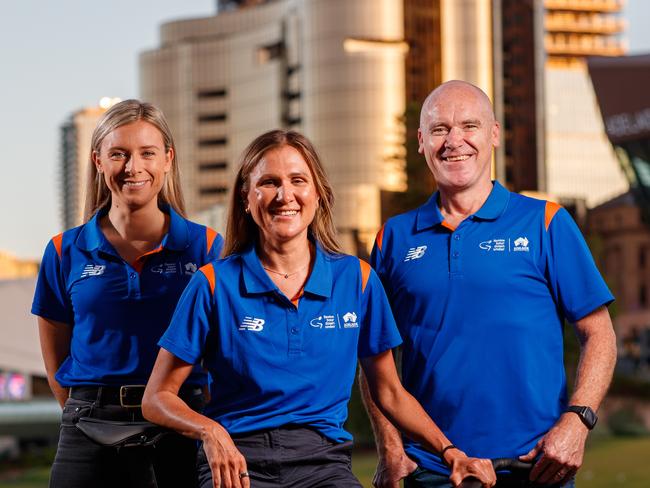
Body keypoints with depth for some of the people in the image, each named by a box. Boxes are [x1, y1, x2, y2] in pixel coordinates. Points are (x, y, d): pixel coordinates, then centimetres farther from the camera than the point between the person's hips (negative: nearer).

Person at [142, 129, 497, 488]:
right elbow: (157, 398, 4)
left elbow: (389, 393, 16)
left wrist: (450, 452, 2)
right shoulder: (214, 284, 2)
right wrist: (210, 431, -16)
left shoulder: (357, 279, 8)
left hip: (322, 459, 2)